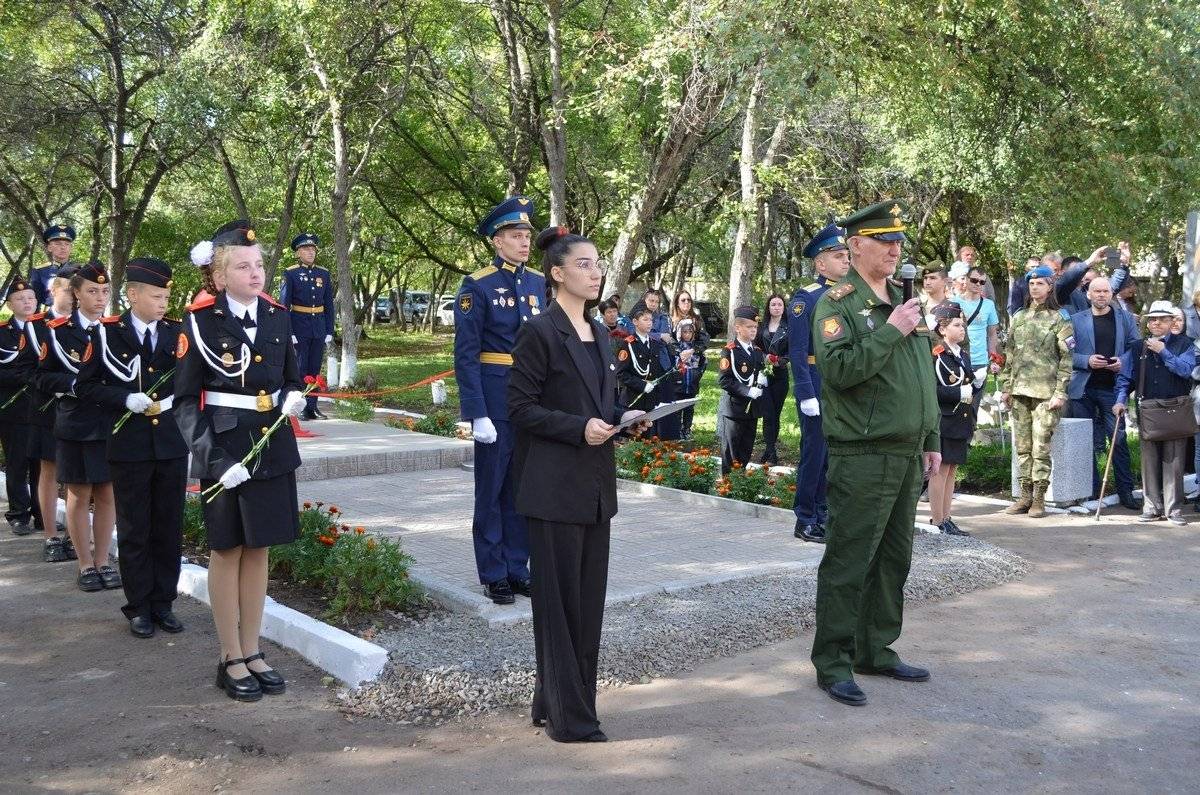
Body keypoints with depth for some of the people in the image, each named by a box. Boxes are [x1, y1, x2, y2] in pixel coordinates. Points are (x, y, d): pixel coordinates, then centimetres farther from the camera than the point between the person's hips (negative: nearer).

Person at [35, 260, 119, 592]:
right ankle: (86, 565, 14)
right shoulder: (57, 330, 0)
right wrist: (73, 384, -17)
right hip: (76, 426, -2)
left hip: (112, 424, 2)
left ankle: (102, 562, 17)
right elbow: (43, 376, -1)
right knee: (79, 495, 5)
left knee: (107, 494, 7)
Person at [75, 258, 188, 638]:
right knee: (133, 530, 5)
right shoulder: (107, 331, -2)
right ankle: (139, 607, 16)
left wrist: (174, 400, -6)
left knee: (169, 527, 8)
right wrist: (126, 399, -15)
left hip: (172, 444, 3)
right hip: (130, 445, -2)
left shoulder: (176, 331, 5)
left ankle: (163, 603, 19)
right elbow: (85, 384, -1)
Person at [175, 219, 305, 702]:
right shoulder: (200, 321, -8)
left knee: (259, 548, 11)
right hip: (224, 449, -4)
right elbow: (186, 400, -8)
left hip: (273, 448, 4)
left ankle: (253, 652, 22)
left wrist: (294, 398, -8)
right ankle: (231, 659, 17)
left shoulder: (278, 317, 5)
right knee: (227, 550, 6)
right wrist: (214, 458, -18)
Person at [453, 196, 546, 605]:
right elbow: (466, 356, -10)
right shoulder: (477, 286, -7)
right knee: (492, 490, 5)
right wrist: (477, 414, -16)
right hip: (496, 398, -5)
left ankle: (518, 568, 23)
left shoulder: (540, 283, 8)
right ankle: (493, 574, 16)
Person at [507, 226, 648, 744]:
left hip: (595, 486, 8)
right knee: (560, 600, 0)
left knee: (590, 599, 12)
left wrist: (624, 418, 1)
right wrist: (580, 427, -22)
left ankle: (553, 702, 25)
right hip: (556, 486, -8)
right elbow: (521, 409, -12)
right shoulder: (540, 332, -10)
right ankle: (568, 717, 10)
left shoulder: (597, 333, 14)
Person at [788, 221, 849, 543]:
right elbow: (797, 351, -13)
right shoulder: (805, 298, -9)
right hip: (819, 389, -7)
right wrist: (806, 395, -18)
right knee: (814, 454, -1)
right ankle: (805, 521, 9)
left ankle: (824, 515, 23)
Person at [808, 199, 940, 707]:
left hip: (908, 456, 8)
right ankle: (832, 663, 5)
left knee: (894, 559, 14)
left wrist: (931, 441, 19)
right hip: (862, 457, -8)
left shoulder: (904, 302, 16)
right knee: (848, 562, -3)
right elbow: (839, 368, -24)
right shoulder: (838, 304, -8)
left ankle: (876, 650, 26)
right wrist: (891, 331, -19)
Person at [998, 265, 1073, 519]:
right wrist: (1006, 387, 9)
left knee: (1041, 446, -5)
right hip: (1020, 390, 5)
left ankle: (1039, 498, 2)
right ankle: (1025, 495, 14)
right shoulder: (1019, 317, 14)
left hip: (1046, 391, -5)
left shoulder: (1059, 318, 0)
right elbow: (1008, 354, 15)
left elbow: (1067, 357, -4)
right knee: (1022, 445, 7)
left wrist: (1060, 392, -11)